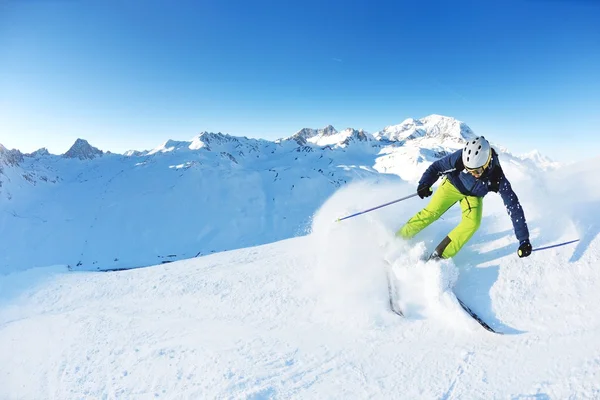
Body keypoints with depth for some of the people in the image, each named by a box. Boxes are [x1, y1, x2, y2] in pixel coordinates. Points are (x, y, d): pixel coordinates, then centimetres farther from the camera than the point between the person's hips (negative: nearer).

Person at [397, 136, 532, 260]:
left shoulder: (497, 178, -34)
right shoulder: (460, 158, -35)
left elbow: (514, 207, -30)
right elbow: (437, 167, -19)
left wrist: (524, 240, -30)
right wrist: (424, 183, -39)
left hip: (474, 195, 1)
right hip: (453, 185, 0)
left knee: (472, 223, -22)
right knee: (431, 213, -14)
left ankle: (439, 257, -13)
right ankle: (399, 238, 3)